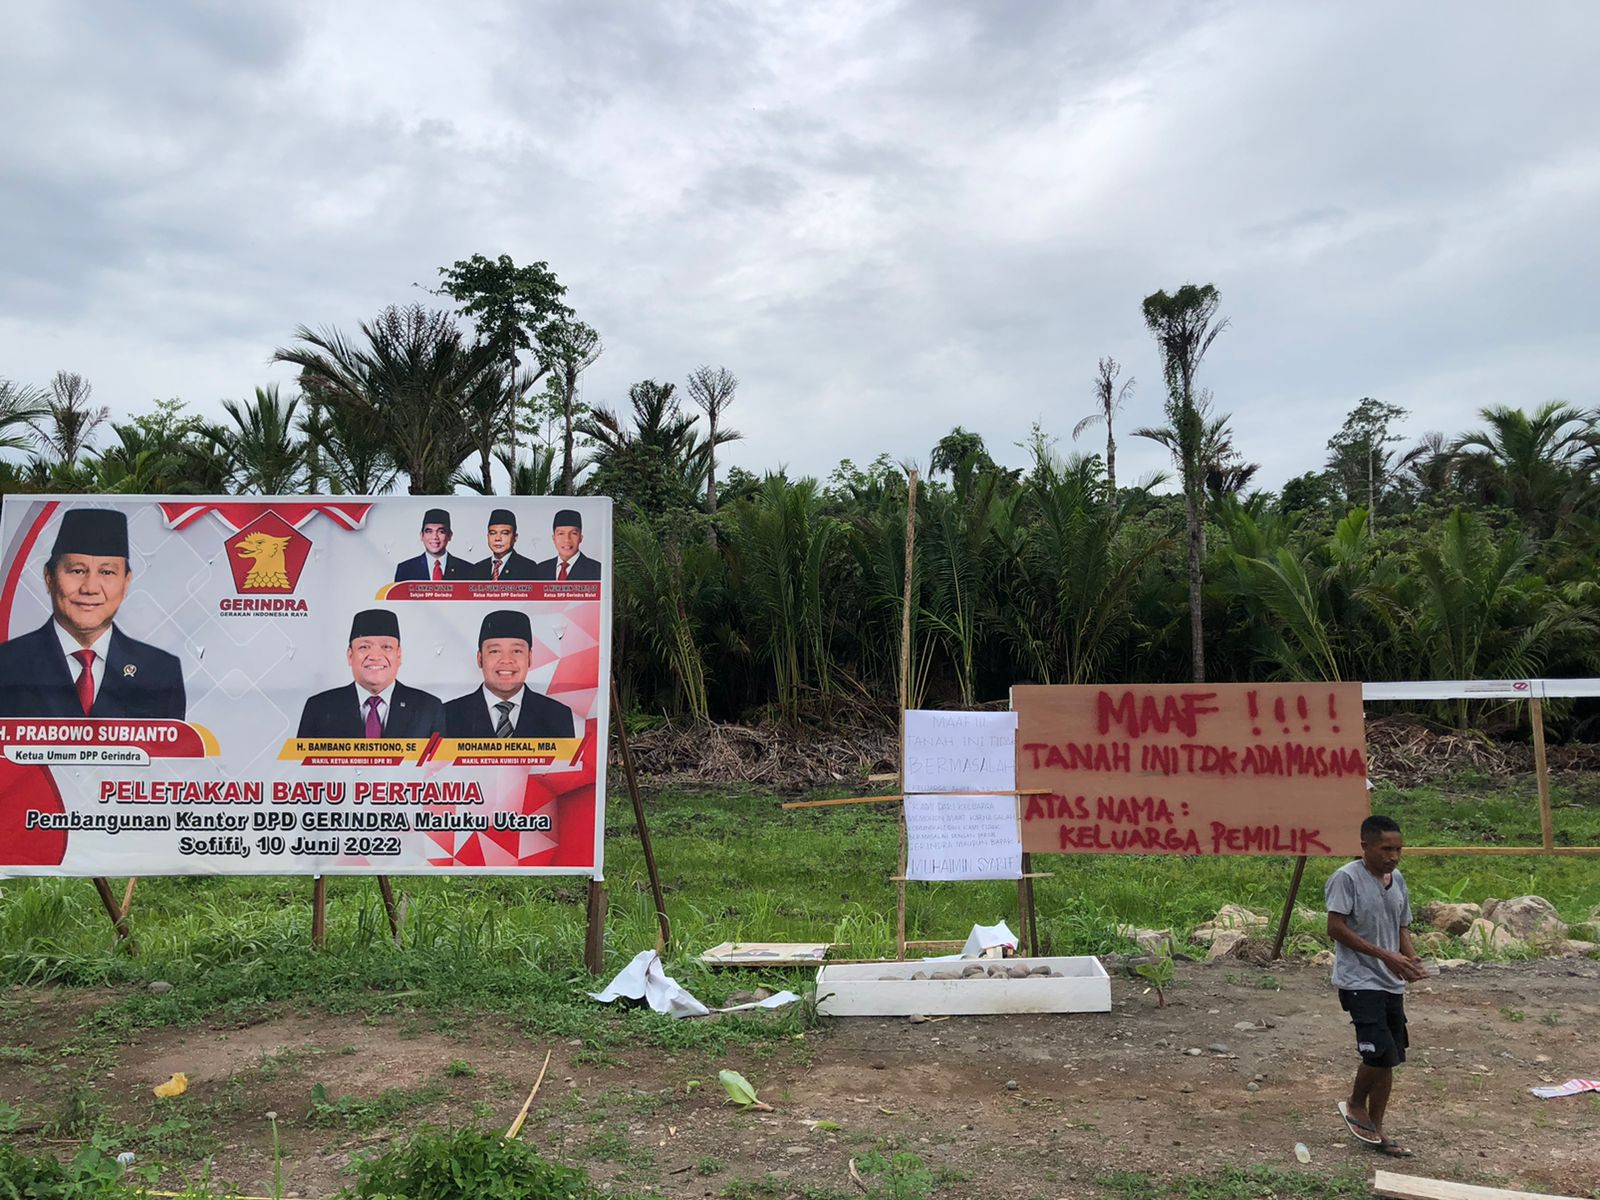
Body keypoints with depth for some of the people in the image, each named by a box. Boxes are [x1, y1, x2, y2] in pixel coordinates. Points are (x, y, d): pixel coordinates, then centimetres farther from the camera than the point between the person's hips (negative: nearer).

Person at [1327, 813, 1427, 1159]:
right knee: (1380, 1053, -14)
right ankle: (1355, 1105, 13)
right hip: (1360, 981, -8)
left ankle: (1375, 1130, 23)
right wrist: (1385, 956, -19)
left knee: (1389, 1059, 10)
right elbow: (1336, 928, -17)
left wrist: (1411, 959, -2)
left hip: (1391, 983, 8)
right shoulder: (1346, 878, -14)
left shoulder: (1397, 880, 10)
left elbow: (1402, 927, 18)